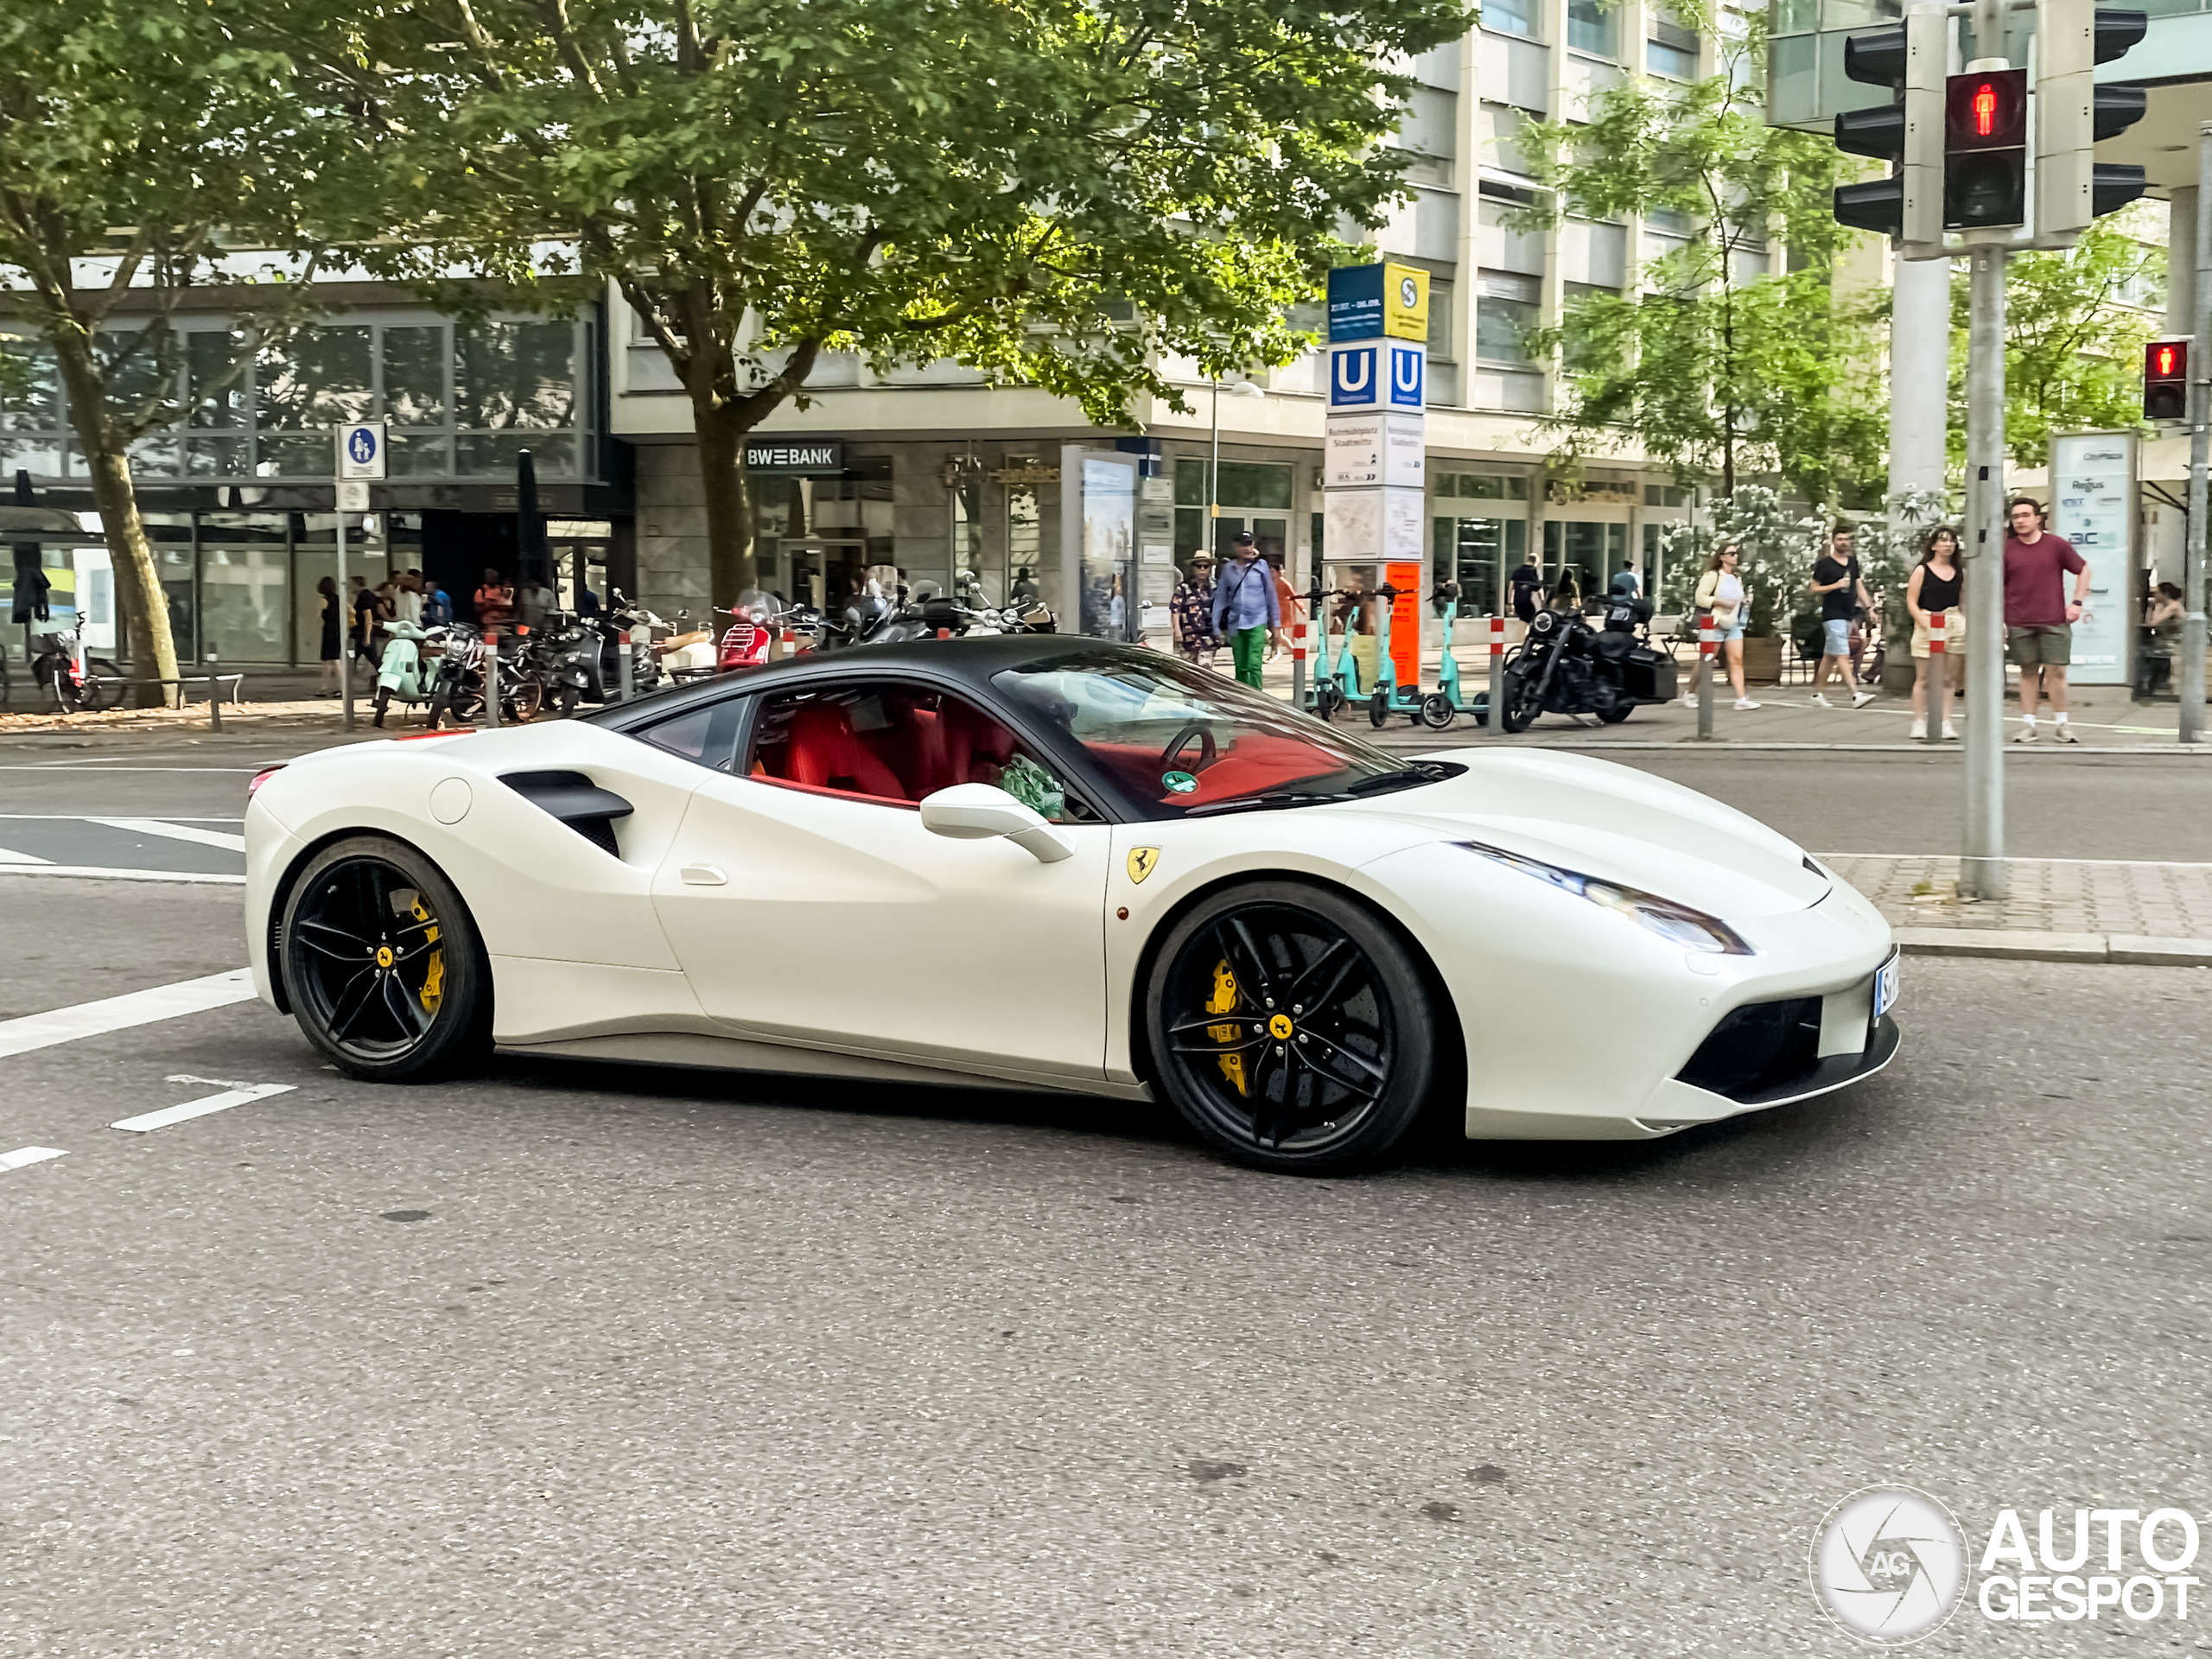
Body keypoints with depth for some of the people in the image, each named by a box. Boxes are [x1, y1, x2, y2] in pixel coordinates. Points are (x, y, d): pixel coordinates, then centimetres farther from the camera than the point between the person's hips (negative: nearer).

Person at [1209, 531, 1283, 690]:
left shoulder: (1261, 566, 3)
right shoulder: (1229, 569, 7)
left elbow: (1271, 596, 7)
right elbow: (1220, 599, 11)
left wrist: (1276, 626, 6)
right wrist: (1217, 628, 7)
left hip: (1257, 624, -3)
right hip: (1235, 625, 3)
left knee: (1254, 665, -15)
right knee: (1240, 668, 9)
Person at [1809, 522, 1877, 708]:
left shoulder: (1853, 561, 14)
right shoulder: (1824, 563, -5)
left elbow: (1859, 586, 18)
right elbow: (1814, 588, -5)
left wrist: (1869, 606, 9)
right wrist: (1836, 585, -17)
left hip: (1848, 615, 7)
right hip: (1832, 614, -7)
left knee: (1830, 656, 12)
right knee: (1843, 656, -13)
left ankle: (1817, 693, 19)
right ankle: (1855, 695, -20)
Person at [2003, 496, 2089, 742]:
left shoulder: (2057, 545, 2)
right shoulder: (2007, 549, 5)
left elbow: (2084, 569, 11)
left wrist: (2077, 602, 2)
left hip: (2054, 621, -1)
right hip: (2019, 623, 1)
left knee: (2057, 671, -2)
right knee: (2028, 672, 5)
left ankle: (2060, 724, 8)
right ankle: (2029, 725, 10)